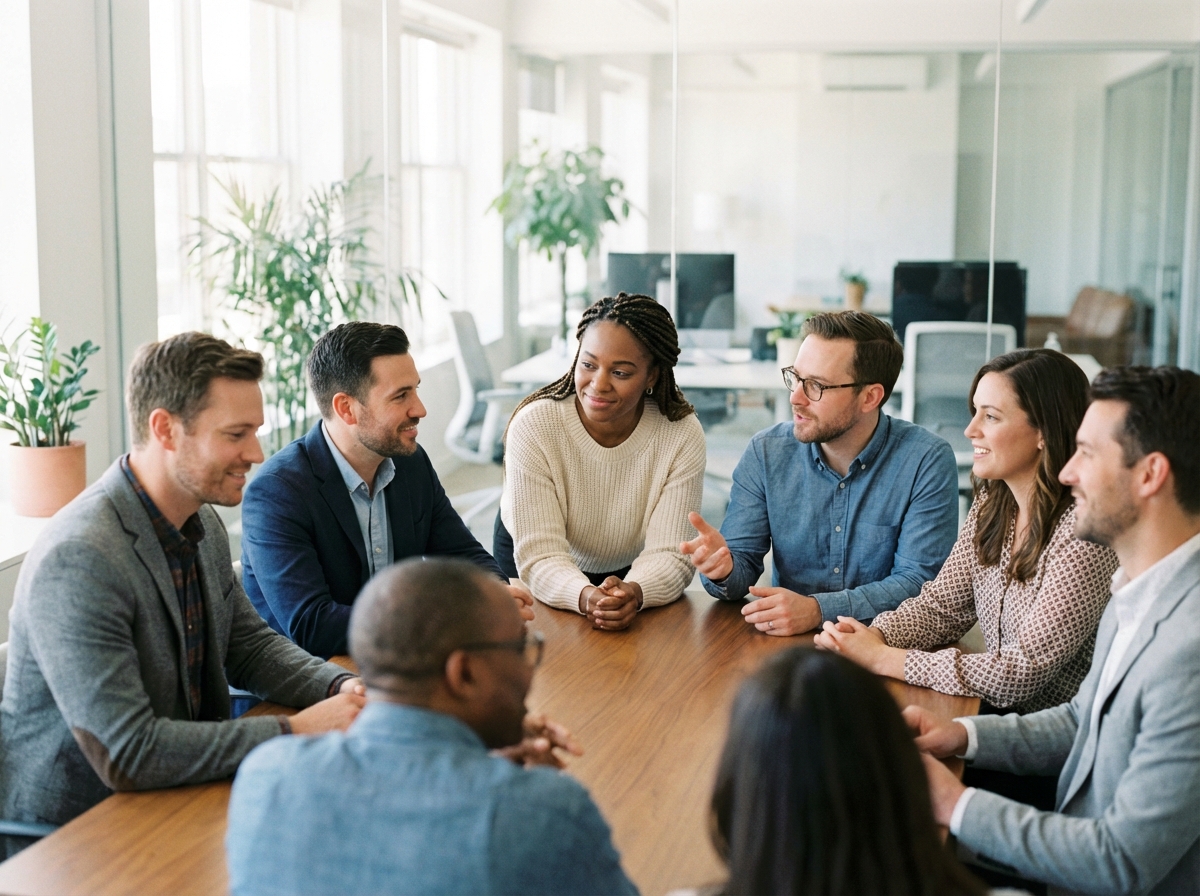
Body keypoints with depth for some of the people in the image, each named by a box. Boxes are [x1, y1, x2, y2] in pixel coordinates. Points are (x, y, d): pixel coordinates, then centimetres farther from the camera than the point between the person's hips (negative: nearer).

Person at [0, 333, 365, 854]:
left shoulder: (202, 525, 4)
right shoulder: (78, 560, -26)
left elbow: (249, 645, 14)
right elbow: (126, 756, -28)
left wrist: (341, 688, -6)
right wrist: (295, 731, -25)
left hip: (179, 803, 8)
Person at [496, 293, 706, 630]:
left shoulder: (683, 435, -20)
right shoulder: (533, 426, -24)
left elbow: (669, 554, -22)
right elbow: (539, 556, -27)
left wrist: (633, 593, -45)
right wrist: (586, 597, -48)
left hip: (629, 573, 1)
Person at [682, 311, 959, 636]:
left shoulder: (927, 462, -10)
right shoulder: (765, 453, -1)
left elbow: (919, 581, -13)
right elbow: (743, 561, 1)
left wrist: (818, 610, -25)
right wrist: (723, 571, -23)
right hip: (784, 645, 2)